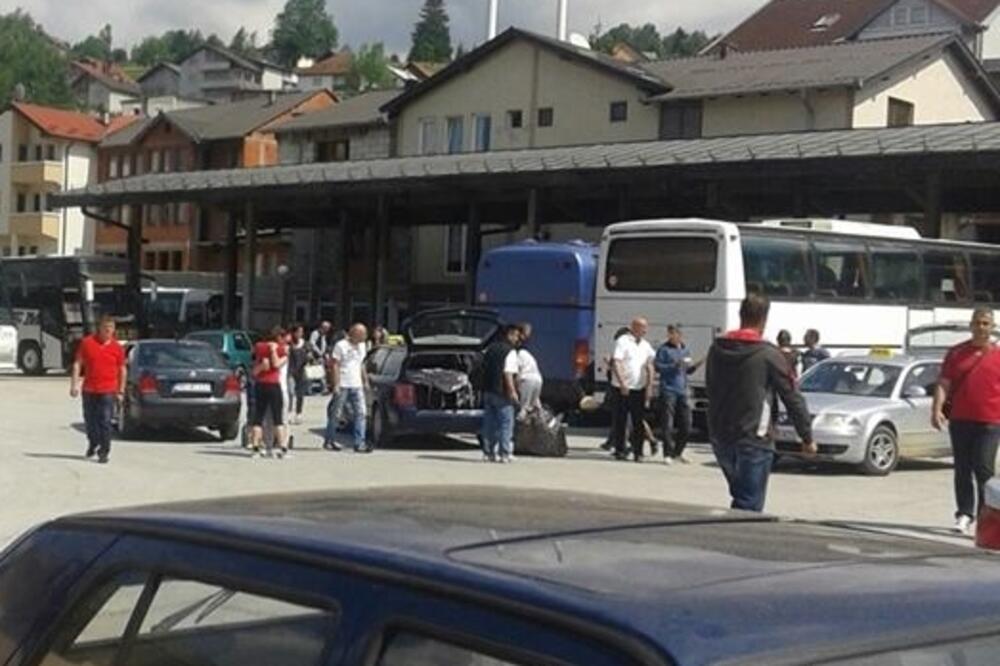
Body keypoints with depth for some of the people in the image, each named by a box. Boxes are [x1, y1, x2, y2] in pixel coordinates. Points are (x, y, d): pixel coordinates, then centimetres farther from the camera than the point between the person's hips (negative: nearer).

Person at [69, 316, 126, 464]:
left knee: (105, 422, -7)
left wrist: (121, 391, 5)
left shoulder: (117, 348, 1)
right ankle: (93, 444, 38)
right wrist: (74, 384, -3)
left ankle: (104, 452, -1)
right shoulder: (87, 343, 1)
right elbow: (77, 364, 4)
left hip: (108, 391, -2)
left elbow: (122, 370, 7)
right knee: (90, 421, 14)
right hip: (89, 390, 2)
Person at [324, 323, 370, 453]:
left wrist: (365, 381, 17)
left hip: (357, 386, 6)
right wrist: (336, 385, -14)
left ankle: (359, 443, -7)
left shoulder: (362, 346, 14)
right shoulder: (341, 346, -6)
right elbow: (335, 366, -9)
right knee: (336, 414, 1)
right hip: (343, 385, -6)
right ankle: (329, 441, 14)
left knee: (360, 413, -5)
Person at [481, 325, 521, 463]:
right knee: (506, 423, -1)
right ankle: (505, 453, -4)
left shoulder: (490, 349, 15)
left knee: (489, 423, 11)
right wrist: (512, 391, -20)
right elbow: (508, 373, -19)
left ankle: (488, 452, 13)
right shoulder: (510, 351, -10)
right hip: (502, 393, -8)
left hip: (488, 390, 8)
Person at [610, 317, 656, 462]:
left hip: (640, 389, 5)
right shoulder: (623, 341, -6)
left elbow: (649, 367, 13)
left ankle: (638, 452, 7)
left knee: (639, 422, 2)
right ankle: (620, 450, 10)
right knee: (620, 420, 1)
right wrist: (622, 383, -21)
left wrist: (649, 386, 3)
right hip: (623, 388, -5)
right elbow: (616, 363, -13)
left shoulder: (646, 345, 12)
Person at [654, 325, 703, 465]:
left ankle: (678, 452, 20)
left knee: (686, 425, 6)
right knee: (668, 424, -5)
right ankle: (668, 454, 3)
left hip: (682, 391, 6)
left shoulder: (685, 349, 15)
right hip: (668, 391, -6)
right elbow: (657, 366, -10)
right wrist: (674, 365, -19)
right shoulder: (664, 349, -3)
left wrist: (697, 365, 2)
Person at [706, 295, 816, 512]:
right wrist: (807, 438, 2)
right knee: (749, 505, -3)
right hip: (753, 440, -6)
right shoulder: (768, 355, -9)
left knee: (740, 496, 21)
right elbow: (793, 398, -5)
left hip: (720, 438, 6)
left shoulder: (717, 349, 7)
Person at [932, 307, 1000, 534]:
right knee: (962, 469, 6)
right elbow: (943, 383, 6)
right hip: (960, 419, 3)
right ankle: (965, 514, 14)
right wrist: (937, 409, -8)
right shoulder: (956, 353, 9)